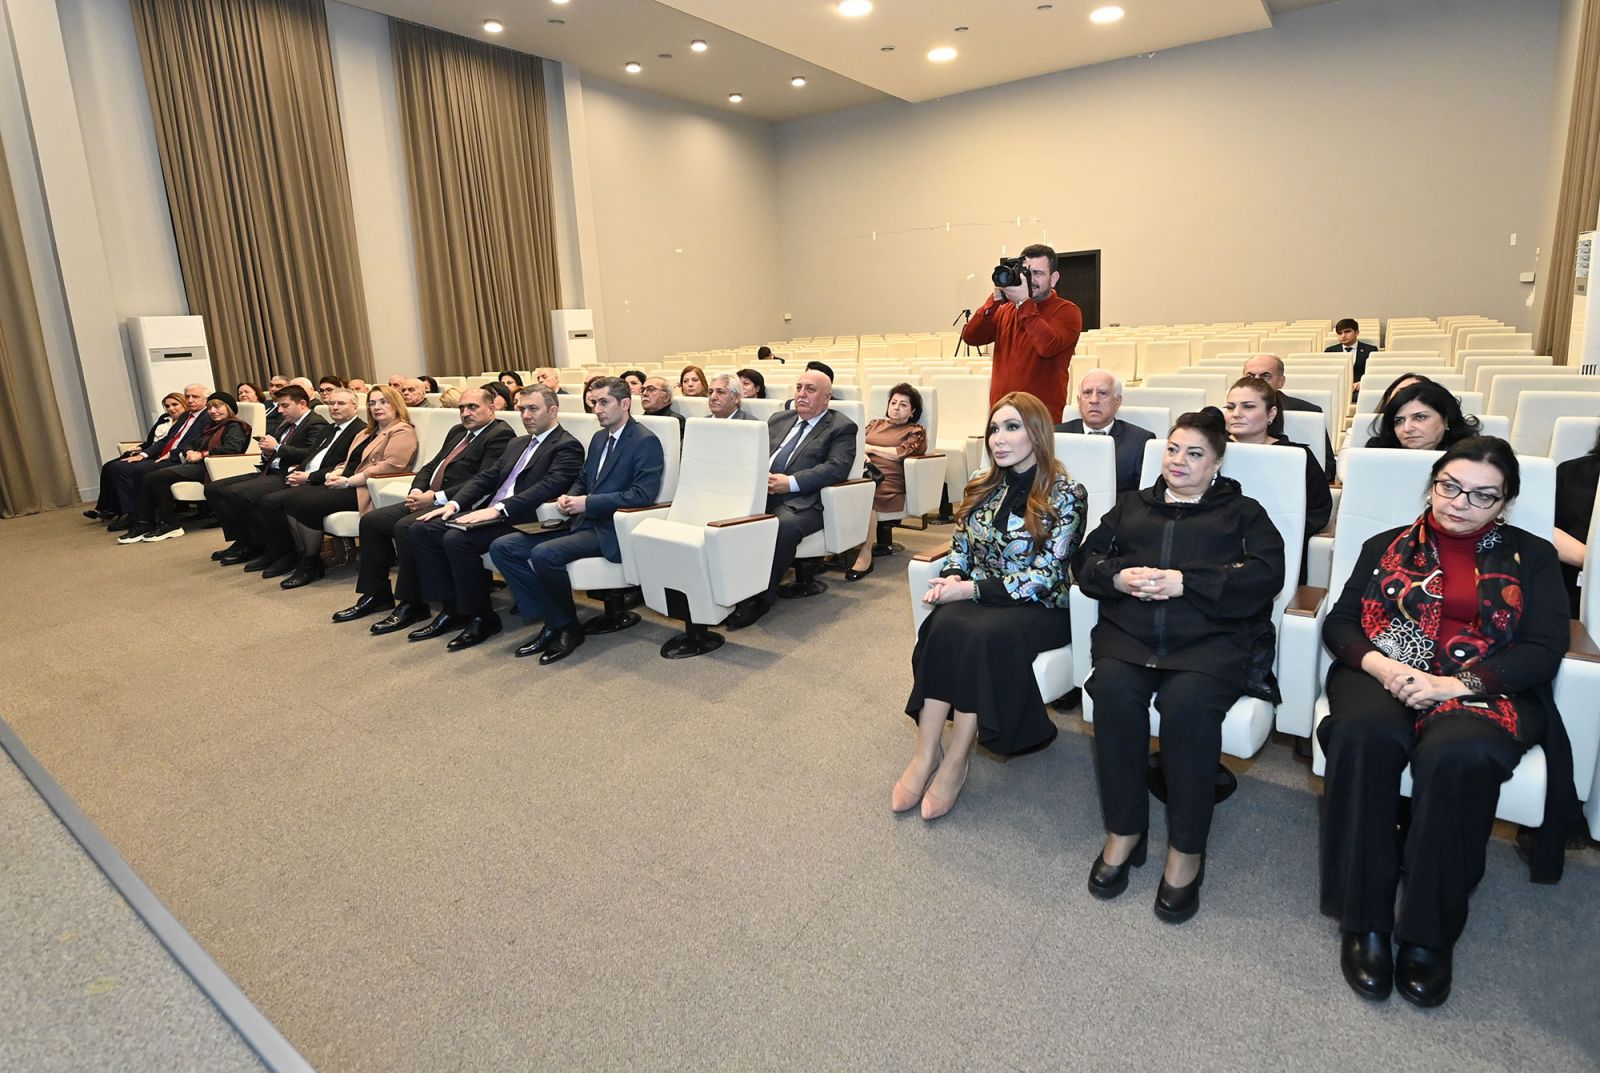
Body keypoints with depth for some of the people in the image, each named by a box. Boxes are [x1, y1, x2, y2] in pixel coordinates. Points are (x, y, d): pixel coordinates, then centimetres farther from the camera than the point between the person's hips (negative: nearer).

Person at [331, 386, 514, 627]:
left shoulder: (500, 435, -8)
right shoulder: (457, 432, 22)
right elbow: (430, 466, 22)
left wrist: (437, 497, -18)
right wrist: (417, 491, 1)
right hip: (429, 499, 10)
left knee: (405, 527, -28)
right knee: (371, 520, 3)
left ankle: (412, 603, -14)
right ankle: (376, 595, 11)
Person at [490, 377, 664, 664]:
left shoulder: (646, 442, -8)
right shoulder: (599, 438, 18)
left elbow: (644, 494, -19)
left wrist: (588, 503, -18)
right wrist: (569, 498, 3)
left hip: (610, 530, -9)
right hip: (582, 522, 9)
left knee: (544, 554, -30)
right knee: (502, 548, -4)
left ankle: (567, 627, -8)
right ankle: (551, 620, -3)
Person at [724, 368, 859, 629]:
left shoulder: (841, 428, 8)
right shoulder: (778, 419, 26)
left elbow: (837, 468, -7)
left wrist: (791, 482, -17)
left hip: (799, 502, -5)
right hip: (758, 492, 5)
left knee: (785, 526, -36)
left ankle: (761, 597, -21)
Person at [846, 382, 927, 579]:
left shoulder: (916, 431, 16)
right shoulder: (875, 423, 29)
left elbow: (899, 453, -1)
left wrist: (870, 448, 6)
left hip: (889, 481, -4)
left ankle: (865, 555, -32)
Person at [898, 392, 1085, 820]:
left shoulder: (1065, 495, -6)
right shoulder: (981, 487, 11)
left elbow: (1045, 578, -12)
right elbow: (960, 549, 17)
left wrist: (971, 588, -18)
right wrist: (951, 579, -6)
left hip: (1039, 609, -4)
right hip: (978, 600, 4)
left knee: (982, 636, -35)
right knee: (943, 625, -30)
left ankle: (955, 762, -23)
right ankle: (925, 755, -28)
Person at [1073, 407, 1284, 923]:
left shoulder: (1241, 511, 19)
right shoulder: (1132, 505, 27)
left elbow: (1267, 573, 0)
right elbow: (1086, 559, 17)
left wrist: (1184, 582, -12)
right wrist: (1119, 577, -7)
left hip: (1214, 636, -2)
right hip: (1129, 631, 2)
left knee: (1187, 701, -33)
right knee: (1113, 690, -30)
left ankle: (1186, 850, -15)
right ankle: (1124, 831, -13)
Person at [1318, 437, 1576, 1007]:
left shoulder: (1532, 557, 15)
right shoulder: (1387, 547, 18)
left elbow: (1543, 651, 2)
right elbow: (1339, 622, 10)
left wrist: (1456, 684, -15)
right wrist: (1378, 663, -12)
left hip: (1485, 691, -1)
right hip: (1382, 678, 1)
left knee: (1460, 752, -36)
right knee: (1364, 732, -35)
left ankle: (1428, 933, -22)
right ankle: (1363, 921, -26)